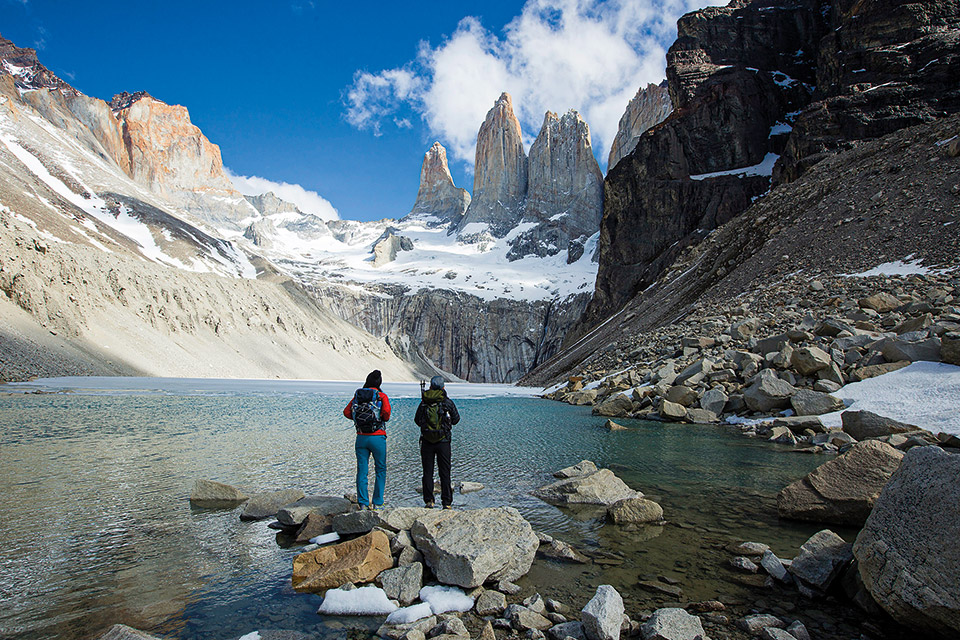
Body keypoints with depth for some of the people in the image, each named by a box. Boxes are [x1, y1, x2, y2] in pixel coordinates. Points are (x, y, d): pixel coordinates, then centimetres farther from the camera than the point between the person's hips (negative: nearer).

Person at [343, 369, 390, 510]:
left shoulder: (357, 395, 7)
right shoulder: (382, 396, -5)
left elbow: (346, 412, 3)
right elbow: (386, 412, -19)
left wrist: (359, 418, 14)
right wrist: (384, 419, 1)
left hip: (361, 437, 3)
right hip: (377, 438, -3)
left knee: (362, 471, 9)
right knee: (381, 470, 9)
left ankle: (363, 503, 10)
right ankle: (377, 503, 7)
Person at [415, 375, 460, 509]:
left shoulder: (423, 403, -2)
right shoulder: (448, 403, -6)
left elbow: (417, 421, 8)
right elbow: (456, 419, 5)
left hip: (427, 441, 1)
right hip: (443, 441, -1)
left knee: (427, 472, 9)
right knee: (445, 472, 5)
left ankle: (429, 501, 9)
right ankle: (447, 502, 5)